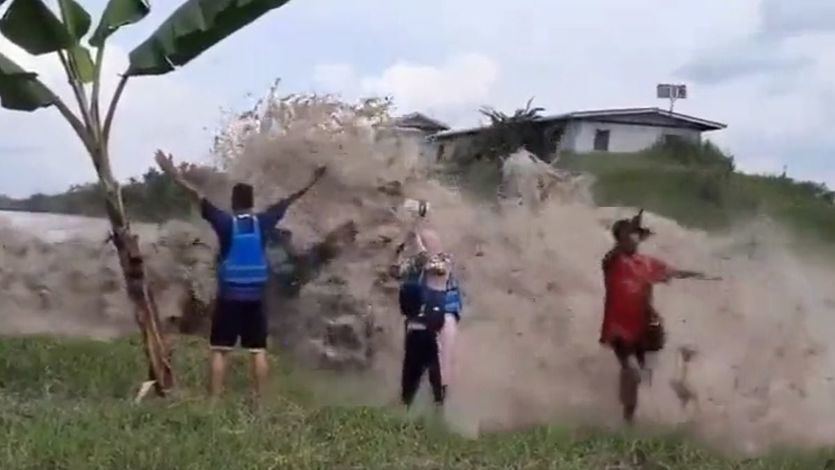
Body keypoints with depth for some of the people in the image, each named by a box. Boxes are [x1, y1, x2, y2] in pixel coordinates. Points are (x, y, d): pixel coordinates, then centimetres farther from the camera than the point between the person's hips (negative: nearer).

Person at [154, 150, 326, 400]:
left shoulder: (226, 222, -7)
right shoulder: (262, 222, 0)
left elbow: (196, 195, -7)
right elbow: (288, 201, 9)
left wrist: (172, 173, -5)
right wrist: (311, 182, 18)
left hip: (228, 297, -2)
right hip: (255, 297, 2)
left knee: (219, 350, 2)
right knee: (258, 350, 6)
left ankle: (214, 400, -1)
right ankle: (259, 398, 5)